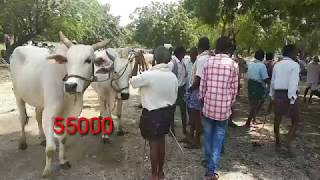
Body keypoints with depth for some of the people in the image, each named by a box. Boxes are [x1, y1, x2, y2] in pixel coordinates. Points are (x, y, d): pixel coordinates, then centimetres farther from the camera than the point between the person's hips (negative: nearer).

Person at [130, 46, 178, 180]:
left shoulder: (149, 75, -21)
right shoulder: (173, 77, -3)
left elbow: (133, 82, -4)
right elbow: (174, 97, 7)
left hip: (152, 113, -6)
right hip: (167, 112, 6)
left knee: (153, 144, 8)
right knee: (161, 141, 19)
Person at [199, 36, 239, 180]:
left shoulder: (208, 62, -2)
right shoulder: (233, 65, -5)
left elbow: (202, 86, 0)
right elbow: (234, 90, -1)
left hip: (208, 106, 1)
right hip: (224, 108, -1)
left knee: (208, 135, 19)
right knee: (218, 137, 9)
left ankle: (209, 162, 38)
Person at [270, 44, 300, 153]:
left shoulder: (277, 65, 11)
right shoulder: (295, 65, -8)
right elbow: (293, 83, -17)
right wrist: (292, 99, -17)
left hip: (278, 94, 6)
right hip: (289, 95, -6)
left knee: (277, 119, 16)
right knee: (295, 120, 8)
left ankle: (277, 142, 31)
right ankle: (288, 143, -5)